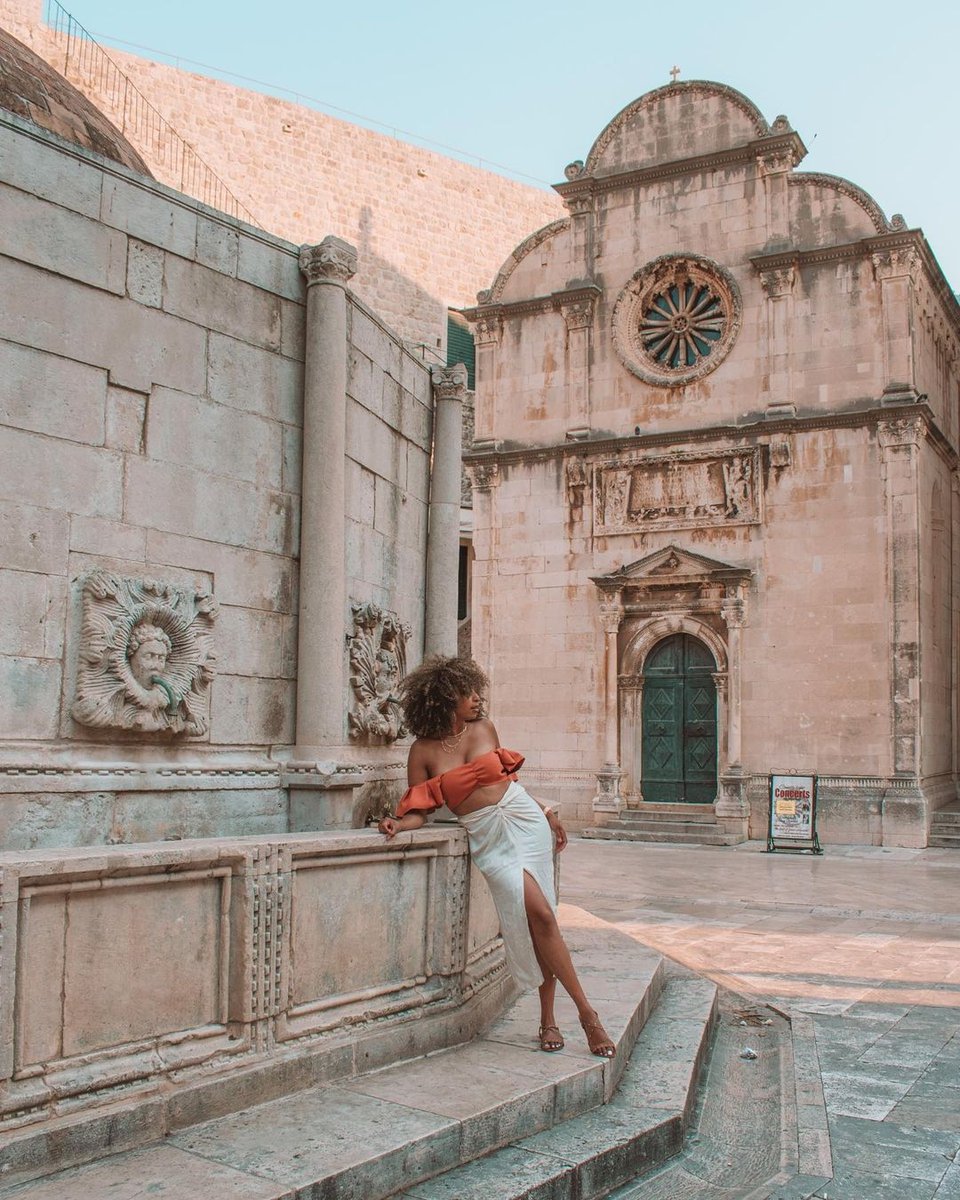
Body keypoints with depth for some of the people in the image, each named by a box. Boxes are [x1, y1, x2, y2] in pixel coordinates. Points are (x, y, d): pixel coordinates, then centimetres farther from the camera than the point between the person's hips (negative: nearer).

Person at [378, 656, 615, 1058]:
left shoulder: (484, 729, 7)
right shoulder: (423, 750, -3)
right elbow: (419, 811, -4)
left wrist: (545, 813, 23)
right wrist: (398, 823, -25)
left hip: (524, 818, 3)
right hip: (487, 835, -3)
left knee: (540, 918, -3)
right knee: (538, 913, -16)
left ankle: (548, 1020, 10)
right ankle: (586, 1013, -5)